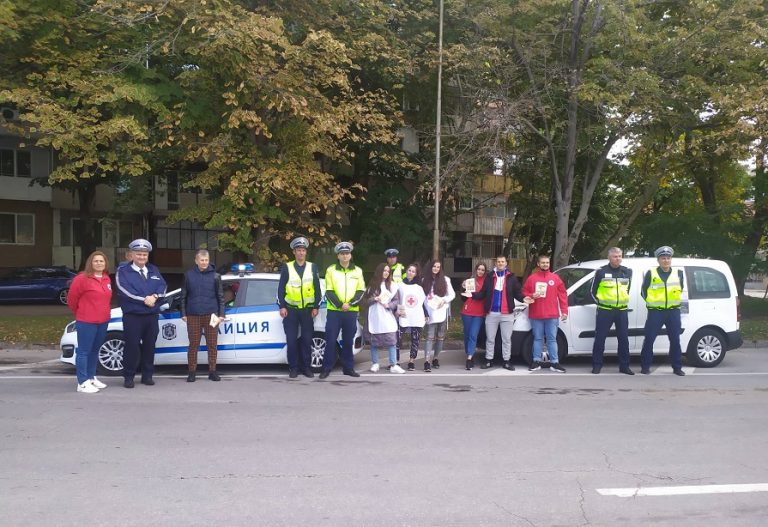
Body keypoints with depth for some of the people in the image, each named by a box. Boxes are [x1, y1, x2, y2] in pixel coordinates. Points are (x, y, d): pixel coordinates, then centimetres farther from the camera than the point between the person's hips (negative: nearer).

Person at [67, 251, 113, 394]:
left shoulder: (107, 279, 10)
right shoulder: (82, 279, -12)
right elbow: (71, 299, -5)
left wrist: (104, 313, 16)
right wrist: (80, 313, 6)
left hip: (103, 321, 7)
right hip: (86, 322, -7)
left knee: (95, 350, 16)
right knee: (84, 351, -3)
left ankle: (91, 377, 28)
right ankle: (83, 383, -1)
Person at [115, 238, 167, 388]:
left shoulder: (154, 270, 15)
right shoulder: (123, 271, 0)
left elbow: (162, 286, 5)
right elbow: (125, 290, -14)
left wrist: (155, 296, -16)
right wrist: (144, 299, -17)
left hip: (152, 315, 5)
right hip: (132, 315, -5)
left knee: (149, 345, 9)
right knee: (132, 346, -4)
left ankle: (147, 375, 18)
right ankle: (128, 377, 7)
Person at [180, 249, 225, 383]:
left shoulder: (215, 276, 3)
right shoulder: (189, 275, 5)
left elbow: (220, 296, 6)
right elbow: (184, 296, 9)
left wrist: (221, 314, 1)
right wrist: (183, 313, 4)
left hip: (211, 315, 0)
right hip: (193, 315, 0)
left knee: (212, 344, 4)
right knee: (193, 344, 4)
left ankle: (212, 371, 12)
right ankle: (192, 372, 12)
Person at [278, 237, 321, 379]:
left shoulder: (312, 267, 7)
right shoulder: (287, 267, 3)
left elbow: (317, 288, 7)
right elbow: (281, 288, 2)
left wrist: (316, 307, 1)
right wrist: (282, 306, -4)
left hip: (307, 309, 1)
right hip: (291, 309, -1)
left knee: (307, 340, 3)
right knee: (291, 340, 0)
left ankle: (307, 367, 13)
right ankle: (293, 368, 9)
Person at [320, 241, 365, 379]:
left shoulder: (358, 271, 9)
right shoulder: (331, 270, 4)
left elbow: (361, 291, 4)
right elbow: (329, 292, -1)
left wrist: (350, 303, -11)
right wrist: (340, 305, -13)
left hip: (351, 312, 2)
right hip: (334, 311, -1)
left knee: (348, 341, 7)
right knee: (330, 340, -3)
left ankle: (348, 368, 16)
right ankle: (326, 368, 4)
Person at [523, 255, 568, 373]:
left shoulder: (555, 278, 5)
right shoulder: (532, 278, 4)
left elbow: (562, 294, 4)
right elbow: (524, 292, 8)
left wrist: (564, 311, -2)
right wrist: (531, 296, -14)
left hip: (552, 315, 0)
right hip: (536, 315, 0)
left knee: (552, 339, 3)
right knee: (537, 339, 8)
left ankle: (554, 363, 6)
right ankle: (536, 361, 14)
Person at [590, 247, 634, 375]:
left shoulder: (627, 272, 8)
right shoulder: (601, 272, -3)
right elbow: (593, 290, 4)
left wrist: (625, 300, 16)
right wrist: (600, 302, 2)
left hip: (622, 311, 3)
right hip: (604, 311, -3)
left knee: (623, 339, 5)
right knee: (600, 338, -2)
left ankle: (624, 366, 14)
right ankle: (597, 365, 6)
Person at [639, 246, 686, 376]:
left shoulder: (678, 273, 7)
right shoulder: (651, 273, 1)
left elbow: (680, 289, 20)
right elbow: (644, 290, 9)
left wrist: (675, 301, 13)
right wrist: (651, 302, 7)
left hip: (673, 312, 2)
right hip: (655, 312, -2)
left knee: (675, 340, 5)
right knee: (649, 339, -3)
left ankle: (677, 367, 14)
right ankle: (645, 366, 6)